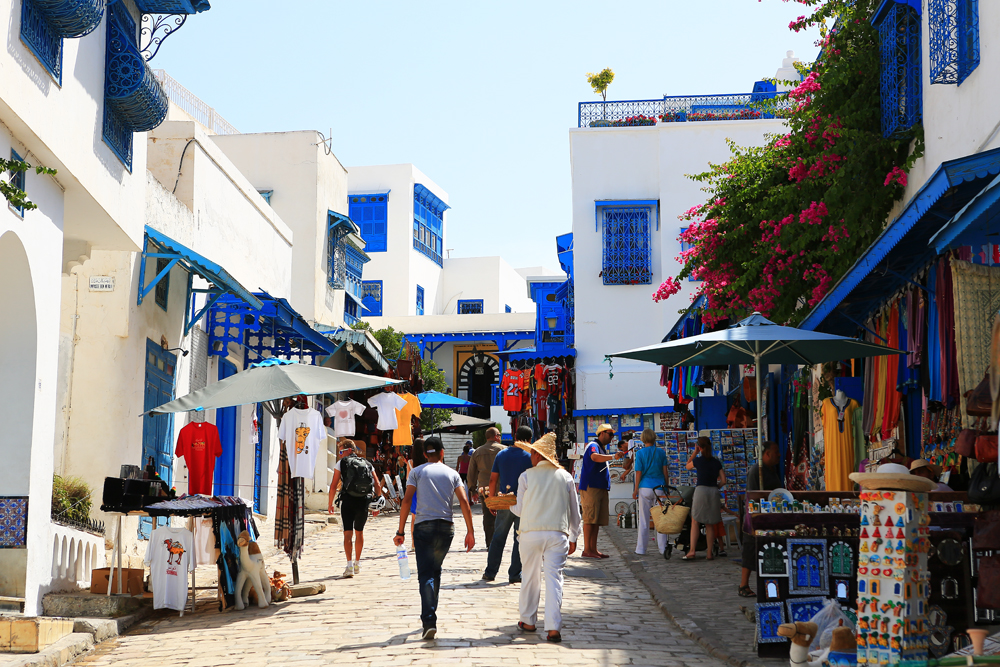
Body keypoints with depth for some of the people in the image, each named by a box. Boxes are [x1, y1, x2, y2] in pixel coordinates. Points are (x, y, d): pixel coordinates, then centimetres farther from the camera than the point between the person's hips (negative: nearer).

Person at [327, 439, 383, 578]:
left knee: (348, 533, -5)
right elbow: (377, 485, 10)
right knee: (359, 532, 20)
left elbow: (334, 485, -2)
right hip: (364, 501, 4)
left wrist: (330, 504, 6)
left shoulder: (341, 463, 4)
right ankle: (357, 563, 30)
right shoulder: (367, 464, 15)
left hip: (348, 500, -4)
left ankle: (349, 565, -18)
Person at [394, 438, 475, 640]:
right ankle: (431, 611, 28)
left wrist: (400, 532, -1)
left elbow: (407, 501, -3)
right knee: (436, 570, 21)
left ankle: (429, 620, -20)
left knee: (425, 574, -6)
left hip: (424, 526, -2)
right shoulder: (452, 473, 11)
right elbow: (464, 502, 1)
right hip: (446, 526, 2)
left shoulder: (417, 472, 6)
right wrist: (470, 532, 3)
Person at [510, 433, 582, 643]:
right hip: (558, 534, 1)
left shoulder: (526, 476, 0)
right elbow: (574, 510, 12)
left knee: (530, 577, 13)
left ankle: (528, 621, 25)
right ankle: (553, 627, -11)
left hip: (531, 533, -1)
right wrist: (574, 537, 22)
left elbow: (519, 509, 5)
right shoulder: (565, 477, 7)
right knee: (554, 578, -2)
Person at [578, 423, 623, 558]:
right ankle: (587, 550, -10)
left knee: (597, 520, 8)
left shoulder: (601, 448, 24)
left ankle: (593, 549, 10)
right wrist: (613, 457, -41)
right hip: (591, 487, -10)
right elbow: (594, 457, -32)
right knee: (590, 518, -10)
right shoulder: (593, 445, -8)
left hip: (601, 488, 10)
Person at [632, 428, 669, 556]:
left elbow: (638, 473, -4)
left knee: (643, 520, 3)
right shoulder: (661, 452, 3)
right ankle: (662, 547, 8)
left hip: (645, 488, -2)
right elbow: (665, 472, 5)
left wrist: (636, 490, 3)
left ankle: (641, 548, 6)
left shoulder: (640, 453, -4)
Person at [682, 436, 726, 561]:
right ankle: (709, 553, 8)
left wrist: (694, 453, 20)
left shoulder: (698, 460, -3)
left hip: (701, 490, -3)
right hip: (714, 492, 3)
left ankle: (692, 551, -4)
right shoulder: (717, 462, 7)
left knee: (695, 522, 2)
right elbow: (723, 480, 6)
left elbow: (688, 466, 19)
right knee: (710, 525, 8)